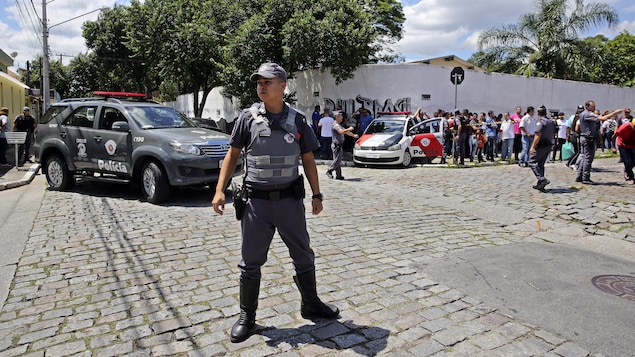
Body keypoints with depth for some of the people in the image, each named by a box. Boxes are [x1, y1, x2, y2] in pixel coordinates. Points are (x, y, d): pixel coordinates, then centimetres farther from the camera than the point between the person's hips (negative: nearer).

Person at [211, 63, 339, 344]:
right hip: (256, 201, -1)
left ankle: (311, 305, 34)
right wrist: (220, 190, -4)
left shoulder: (297, 120, 1)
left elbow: (308, 160, 7)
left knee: (303, 255, 13)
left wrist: (317, 195, 6)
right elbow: (233, 154, 4)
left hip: (290, 200, 1)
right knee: (250, 262, 7)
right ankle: (246, 317, 25)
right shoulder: (248, 118, -1)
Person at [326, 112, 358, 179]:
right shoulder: (335, 125, -13)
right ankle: (329, 171, -3)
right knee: (337, 160, -11)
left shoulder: (339, 125, 21)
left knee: (338, 160, 9)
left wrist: (354, 135, 27)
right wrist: (349, 129, -18)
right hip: (337, 145, -10)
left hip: (339, 145, 10)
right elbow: (341, 132, -29)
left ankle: (338, 175, 10)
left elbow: (345, 131, 28)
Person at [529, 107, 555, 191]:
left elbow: (538, 135, -19)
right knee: (541, 164, 14)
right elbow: (553, 134, 18)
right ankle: (540, 184, 14)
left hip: (541, 145, -9)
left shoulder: (540, 121, -11)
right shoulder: (551, 122, 15)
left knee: (532, 162, -4)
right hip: (548, 145, 9)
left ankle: (542, 179, -18)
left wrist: (532, 147, -19)